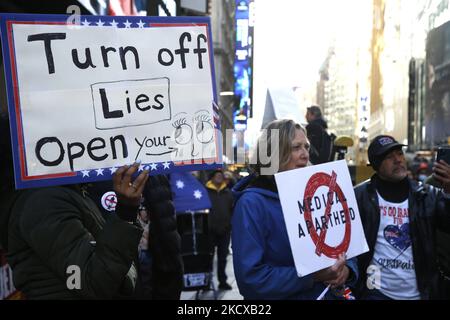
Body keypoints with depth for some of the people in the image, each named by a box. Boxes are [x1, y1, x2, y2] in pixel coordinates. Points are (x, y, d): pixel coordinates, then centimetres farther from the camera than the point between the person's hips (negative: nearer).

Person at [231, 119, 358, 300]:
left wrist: (346, 268, -15)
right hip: (281, 295, -5)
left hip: (324, 293, 6)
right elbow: (250, 278, -25)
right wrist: (312, 276, -27)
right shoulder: (252, 204, -20)